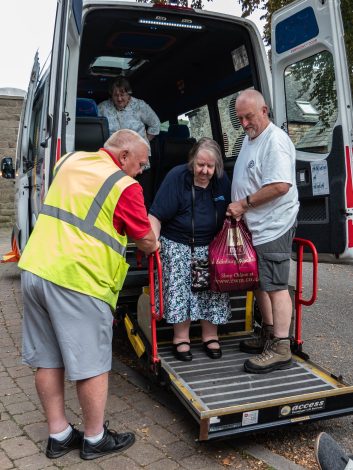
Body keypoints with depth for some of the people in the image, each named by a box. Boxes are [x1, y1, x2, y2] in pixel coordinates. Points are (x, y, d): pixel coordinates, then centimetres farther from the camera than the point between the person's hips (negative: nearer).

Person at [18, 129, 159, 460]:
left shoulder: (70, 160, 12)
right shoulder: (124, 186, -9)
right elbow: (146, 241, -1)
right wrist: (154, 245, 22)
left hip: (35, 269, 8)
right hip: (77, 280, -8)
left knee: (47, 360, 16)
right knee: (91, 365, 9)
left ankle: (58, 435, 30)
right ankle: (95, 439, 25)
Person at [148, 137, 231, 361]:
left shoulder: (222, 181, -1)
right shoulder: (177, 177, -15)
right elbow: (156, 215, -17)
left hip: (210, 246, 4)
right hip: (177, 244, -3)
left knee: (214, 286, -3)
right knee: (180, 286, -9)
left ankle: (210, 336, 13)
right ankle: (181, 337, 7)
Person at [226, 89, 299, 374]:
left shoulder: (275, 140, -15)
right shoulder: (249, 138, 17)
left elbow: (280, 186, -24)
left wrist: (244, 204, -16)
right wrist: (239, 210, 16)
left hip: (272, 227, -10)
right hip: (253, 226, 10)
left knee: (275, 286, -6)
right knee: (260, 283, 16)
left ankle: (280, 349, 2)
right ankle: (268, 336, 29)